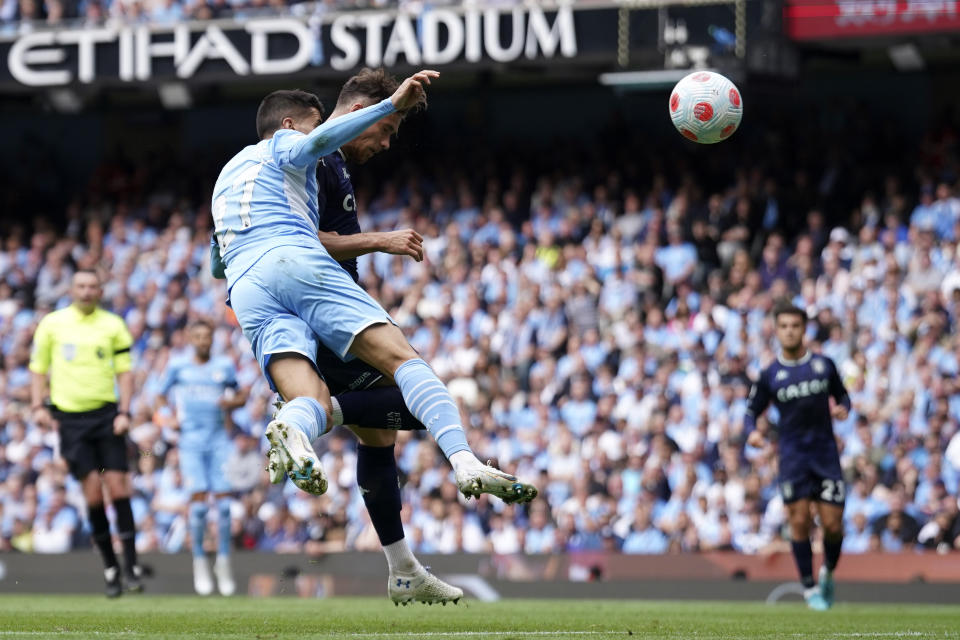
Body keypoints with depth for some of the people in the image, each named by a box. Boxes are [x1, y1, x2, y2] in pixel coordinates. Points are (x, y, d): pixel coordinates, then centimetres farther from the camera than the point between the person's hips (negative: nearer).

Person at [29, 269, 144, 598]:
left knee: (118, 486, -7)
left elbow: (125, 371, 5)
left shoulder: (113, 325, 5)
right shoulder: (52, 323, 5)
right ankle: (110, 567, 3)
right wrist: (38, 406, -1)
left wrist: (124, 412, -5)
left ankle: (131, 564, -1)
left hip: (106, 413, 0)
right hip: (69, 416, 0)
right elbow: (38, 367, 12)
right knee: (93, 490, -7)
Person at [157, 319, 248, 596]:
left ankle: (223, 561, 7)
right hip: (191, 440, -1)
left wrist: (232, 402, -3)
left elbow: (241, 395, 20)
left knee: (223, 501, -4)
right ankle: (199, 561, 2)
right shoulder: (177, 367, 7)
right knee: (199, 500, -10)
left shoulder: (225, 366, 10)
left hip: (219, 440, 1)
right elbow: (161, 397, 17)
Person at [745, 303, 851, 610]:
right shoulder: (769, 375, 4)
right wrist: (753, 431, -14)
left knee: (832, 524, -4)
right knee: (800, 521, -7)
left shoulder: (823, 365, 6)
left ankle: (828, 573, 25)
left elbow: (841, 394, 18)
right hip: (792, 454, -1)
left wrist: (842, 408, -5)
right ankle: (809, 587, 4)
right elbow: (751, 412, 8)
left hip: (825, 450, 1)